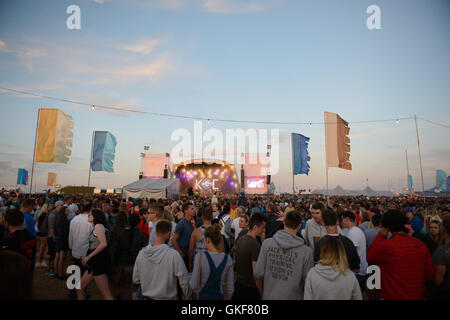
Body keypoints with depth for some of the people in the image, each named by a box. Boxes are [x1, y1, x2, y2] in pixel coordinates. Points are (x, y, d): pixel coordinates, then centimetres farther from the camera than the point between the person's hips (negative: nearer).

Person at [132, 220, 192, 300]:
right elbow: (184, 281, -19)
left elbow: (135, 280, 0)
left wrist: (135, 295, 18)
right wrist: (188, 296, -2)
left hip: (147, 296, 4)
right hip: (166, 297, -4)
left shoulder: (141, 253, -12)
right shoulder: (173, 255, -25)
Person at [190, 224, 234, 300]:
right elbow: (230, 288, -2)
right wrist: (226, 298, 14)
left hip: (201, 296, -2)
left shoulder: (200, 256, -19)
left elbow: (194, 286, -14)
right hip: (218, 296, 3)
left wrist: (190, 282, 6)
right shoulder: (227, 258, -9)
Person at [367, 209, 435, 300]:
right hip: (417, 296, 5)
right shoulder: (421, 244, -9)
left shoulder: (385, 246, -22)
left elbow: (370, 258, -3)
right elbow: (430, 274, 0)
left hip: (392, 296, -4)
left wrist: (380, 236, -6)